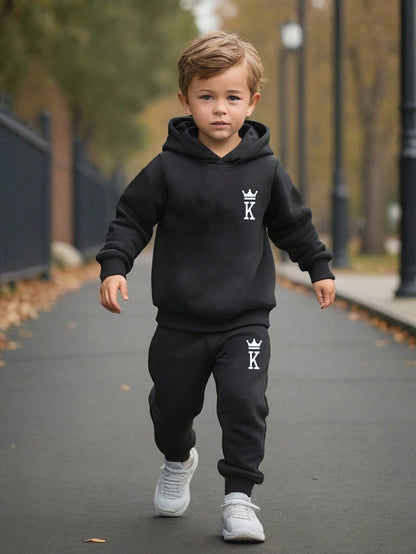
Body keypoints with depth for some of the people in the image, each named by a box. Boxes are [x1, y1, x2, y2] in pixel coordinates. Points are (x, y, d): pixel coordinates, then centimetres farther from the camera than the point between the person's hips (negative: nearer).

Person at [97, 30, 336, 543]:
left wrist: (319, 267, 18)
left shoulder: (265, 169, 0)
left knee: (245, 403, -14)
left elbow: (293, 223, 14)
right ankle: (178, 461, 46)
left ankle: (239, 495, -1)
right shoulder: (167, 169, -6)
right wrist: (114, 266, -14)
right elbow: (131, 218, 0)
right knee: (172, 404, 14)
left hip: (246, 319, 0)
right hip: (180, 322, 1)